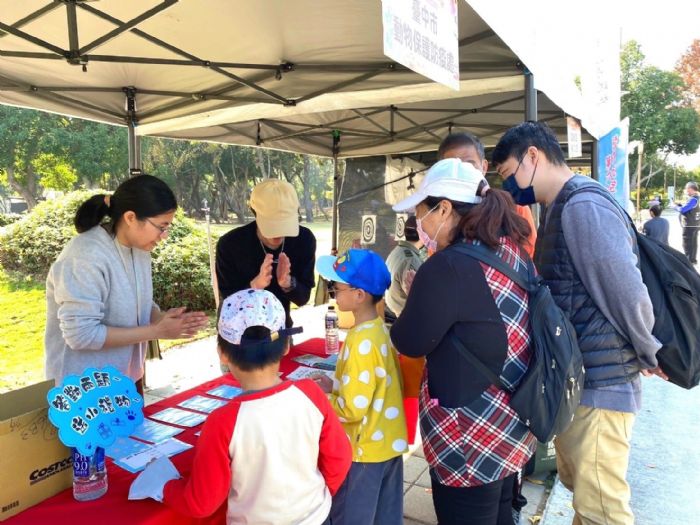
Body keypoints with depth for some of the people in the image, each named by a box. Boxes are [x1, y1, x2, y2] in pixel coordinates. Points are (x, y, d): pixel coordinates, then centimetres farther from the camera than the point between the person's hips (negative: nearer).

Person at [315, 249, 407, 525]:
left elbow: (353, 409, -24)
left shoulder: (361, 341, -25)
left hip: (365, 450, -8)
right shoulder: (380, 329, 0)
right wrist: (335, 386, 7)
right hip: (389, 443, 8)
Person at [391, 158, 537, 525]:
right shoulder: (513, 251, 2)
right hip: (512, 424, 8)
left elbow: (410, 342, -14)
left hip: (470, 436, -8)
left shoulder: (449, 266, -25)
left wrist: (416, 295, 1)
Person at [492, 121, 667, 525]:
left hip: (601, 382, -10)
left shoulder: (582, 206, -20)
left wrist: (650, 356, -9)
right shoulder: (565, 208, 12)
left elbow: (627, 294, -22)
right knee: (581, 488, 24)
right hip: (577, 378, 10)